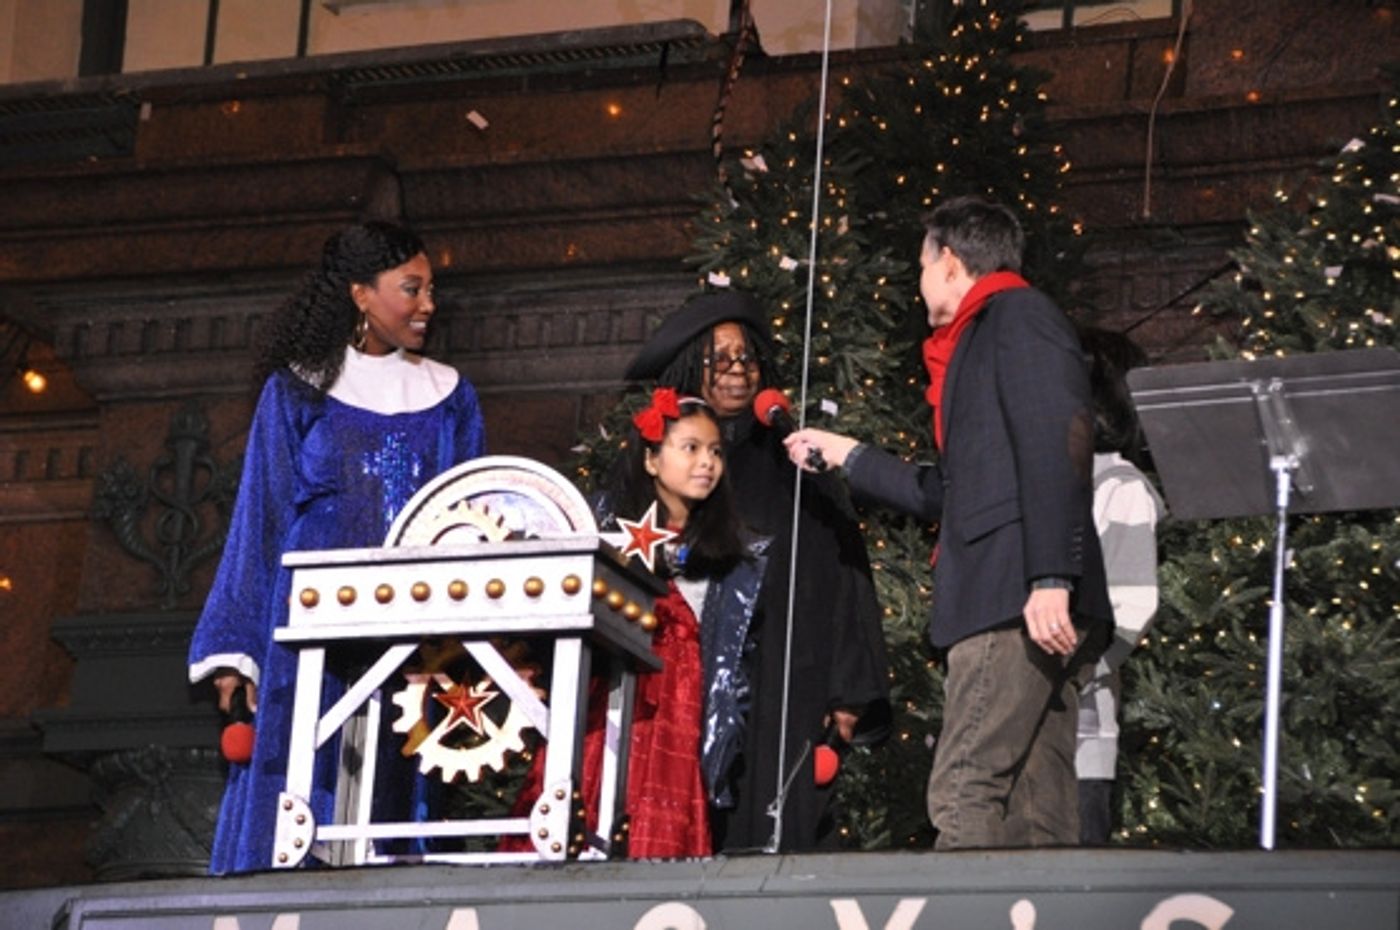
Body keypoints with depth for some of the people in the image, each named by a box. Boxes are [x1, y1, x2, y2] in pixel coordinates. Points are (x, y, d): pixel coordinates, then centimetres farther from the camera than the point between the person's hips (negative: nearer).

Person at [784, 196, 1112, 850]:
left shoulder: (1018, 316, 0)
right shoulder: (979, 342, 29)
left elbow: (1056, 447, -14)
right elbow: (948, 493, 35)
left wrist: (1049, 577, -23)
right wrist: (847, 455, 44)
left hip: (1016, 599, -9)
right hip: (1001, 606, 9)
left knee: (964, 796, -17)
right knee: (1036, 814, 1)